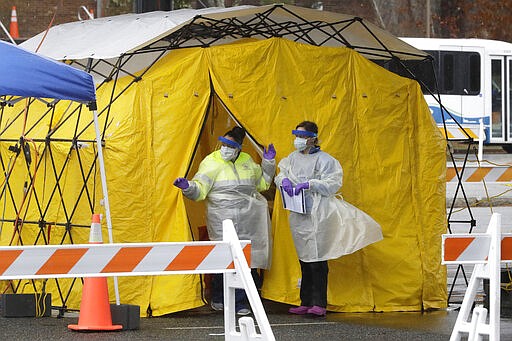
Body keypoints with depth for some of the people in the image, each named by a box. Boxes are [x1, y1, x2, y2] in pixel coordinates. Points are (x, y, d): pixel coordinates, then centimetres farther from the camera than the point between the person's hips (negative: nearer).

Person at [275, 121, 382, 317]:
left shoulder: (324, 160, -5)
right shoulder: (293, 158, 13)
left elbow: (332, 183, -10)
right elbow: (281, 173, 15)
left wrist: (309, 184, -20)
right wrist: (284, 180, -9)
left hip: (317, 214, -6)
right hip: (299, 216, 6)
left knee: (317, 261, -9)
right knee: (304, 260, 10)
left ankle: (319, 304, -8)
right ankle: (306, 303, 16)